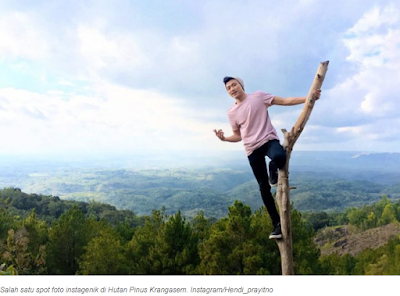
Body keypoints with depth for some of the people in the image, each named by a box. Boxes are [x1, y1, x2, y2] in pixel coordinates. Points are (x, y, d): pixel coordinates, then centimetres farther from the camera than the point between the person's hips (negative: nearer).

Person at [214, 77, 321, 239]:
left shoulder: (258, 96, 0)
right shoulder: (232, 112, 9)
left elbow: (285, 101, -2)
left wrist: (309, 98, -11)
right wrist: (224, 138, -4)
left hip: (269, 140, -3)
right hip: (252, 149, 3)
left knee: (280, 157, -40)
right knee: (264, 188, 2)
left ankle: (273, 170, -3)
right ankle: (277, 223, 15)